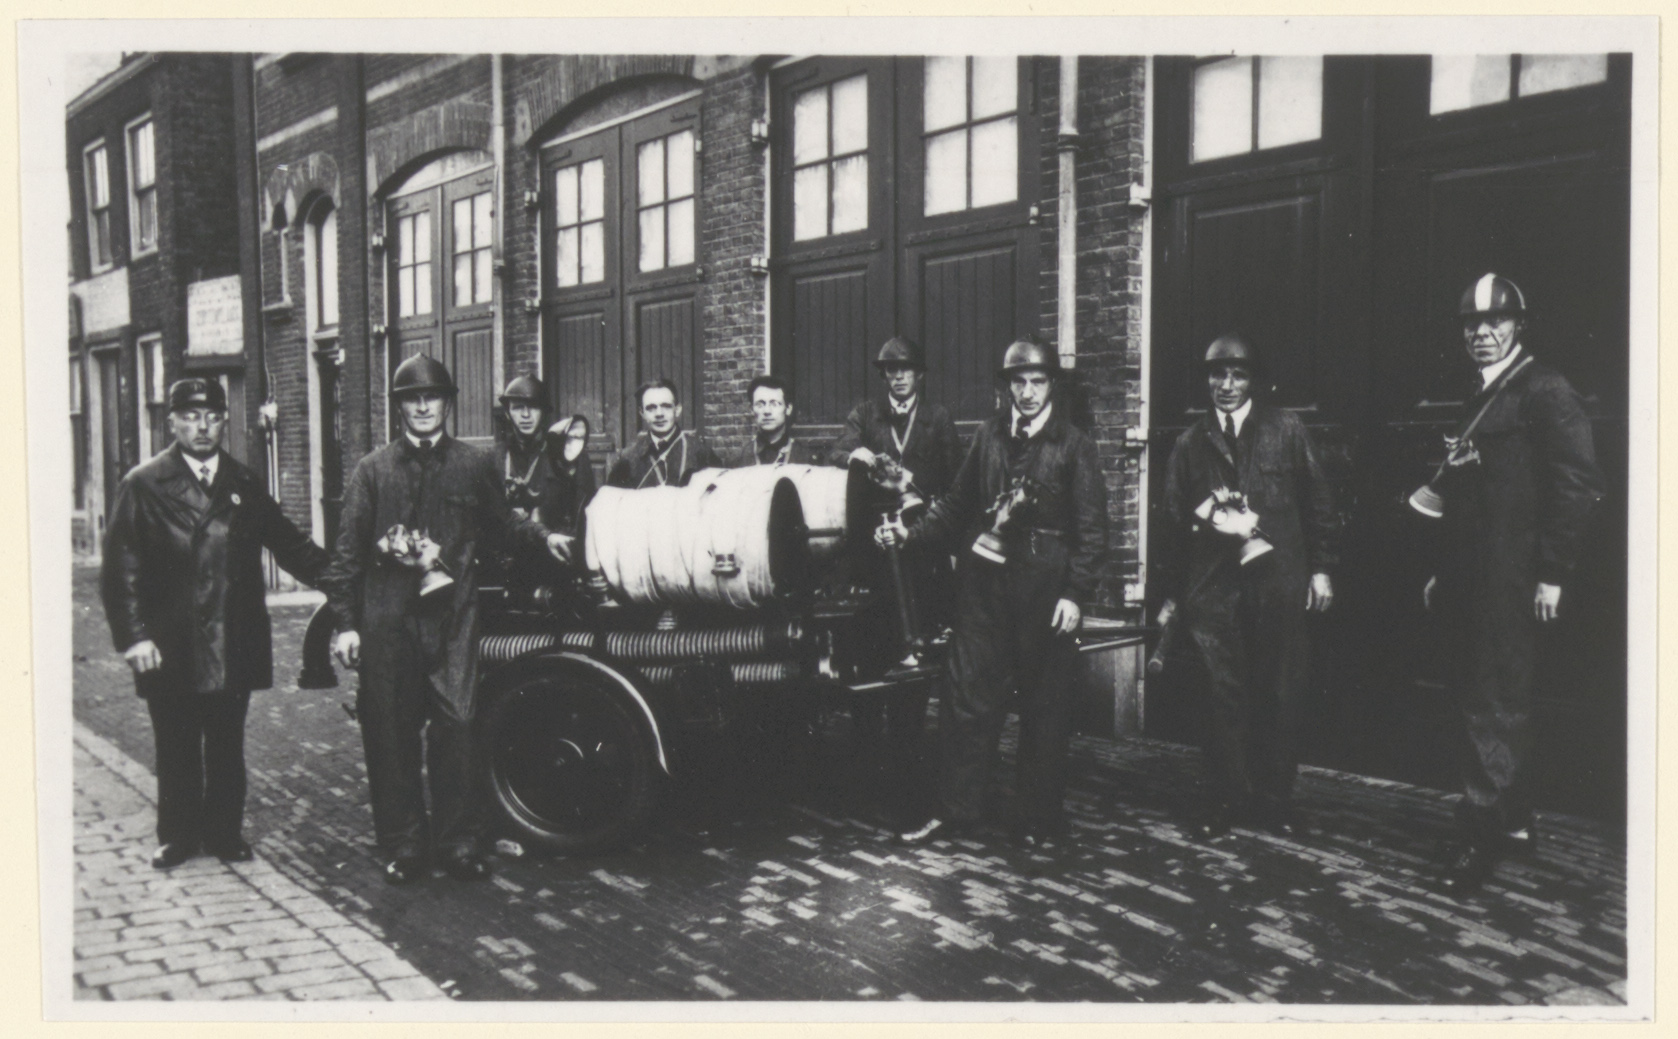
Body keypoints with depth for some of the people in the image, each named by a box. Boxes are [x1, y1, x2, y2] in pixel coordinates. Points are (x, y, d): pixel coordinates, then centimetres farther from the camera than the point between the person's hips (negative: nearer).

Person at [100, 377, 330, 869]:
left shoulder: (245, 484, 9)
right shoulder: (144, 485, -1)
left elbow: (287, 542, 11)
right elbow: (121, 567, -3)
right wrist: (133, 636, -11)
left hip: (235, 644, 2)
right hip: (171, 648, -2)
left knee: (227, 746, 11)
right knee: (176, 750, 9)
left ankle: (225, 833, 22)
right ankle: (178, 836, 23)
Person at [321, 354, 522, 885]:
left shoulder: (476, 464, 11)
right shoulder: (372, 469, 10)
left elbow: (500, 533, 13)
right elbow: (348, 550, 7)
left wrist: (450, 553, 0)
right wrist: (345, 623, 0)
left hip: (451, 614, -1)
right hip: (387, 617, 1)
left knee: (454, 726, -3)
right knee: (390, 732, 2)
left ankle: (458, 840, 7)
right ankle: (403, 842, 14)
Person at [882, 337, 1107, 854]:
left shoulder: (1074, 445, -1)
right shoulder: (988, 435, 9)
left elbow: (1092, 527, -3)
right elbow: (957, 503, 15)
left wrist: (1076, 594, -11)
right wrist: (910, 533, 1)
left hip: (1044, 587, -3)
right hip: (985, 581, 3)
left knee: (1045, 705, 5)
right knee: (968, 696, 4)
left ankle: (1041, 820, 16)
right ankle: (956, 808, 15)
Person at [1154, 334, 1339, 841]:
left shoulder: (1286, 431, 6)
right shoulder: (1189, 444, 11)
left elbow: (1318, 502, 7)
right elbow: (1174, 521, 12)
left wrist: (1321, 569, 2)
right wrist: (1172, 591, 10)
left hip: (1277, 581, -1)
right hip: (1212, 588, 1)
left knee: (1279, 694, 3)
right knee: (1222, 695, 1)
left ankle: (1275, 799, 15)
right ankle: (1226, 798, 11)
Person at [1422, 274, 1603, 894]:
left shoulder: (1543, 390, -7)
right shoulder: (1479, 401, 19)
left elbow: (1578, 485, -15)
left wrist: (1552, 572, -18)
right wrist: (1444, 572, 18)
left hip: (1513, 582, -9)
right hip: (1471, 582, 9)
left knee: (1493, 706, -5)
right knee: (1485, 701, 14)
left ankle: (1484, 833, 2)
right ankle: (1514, 821, 26)